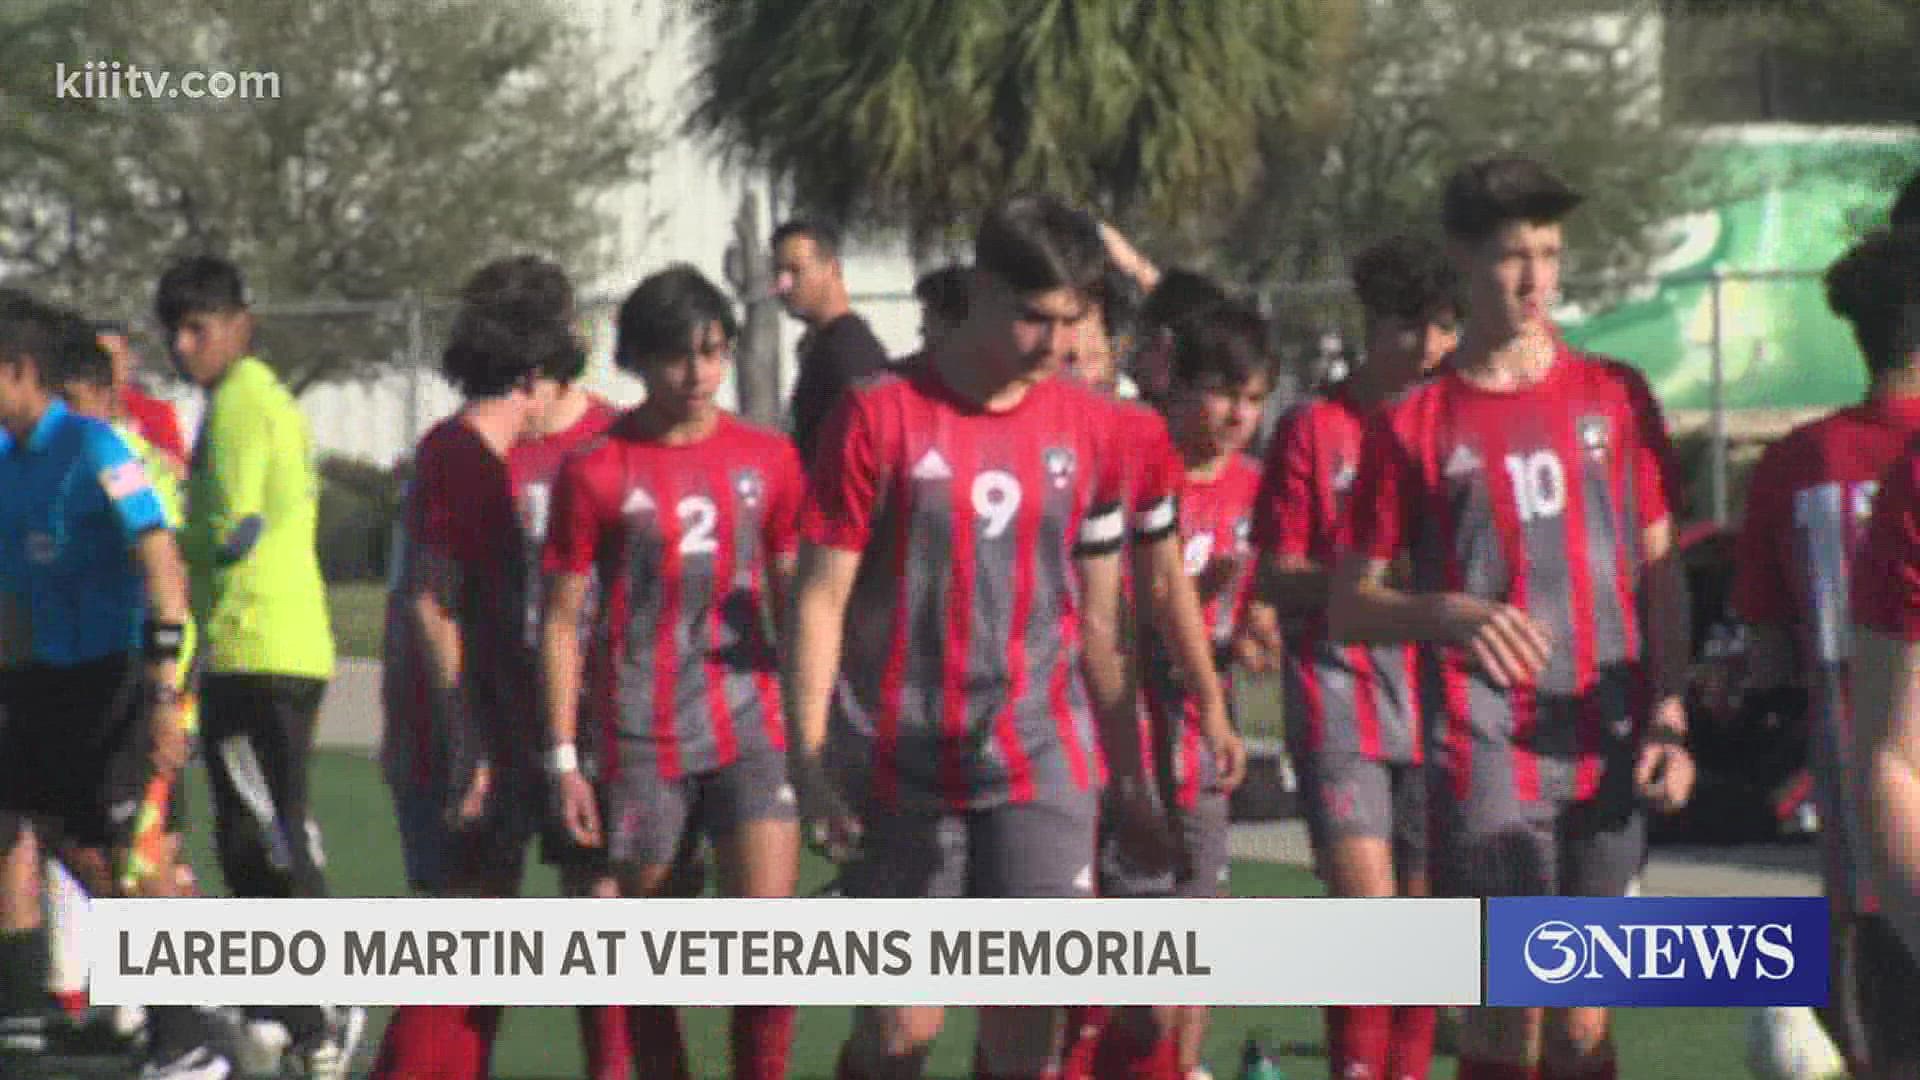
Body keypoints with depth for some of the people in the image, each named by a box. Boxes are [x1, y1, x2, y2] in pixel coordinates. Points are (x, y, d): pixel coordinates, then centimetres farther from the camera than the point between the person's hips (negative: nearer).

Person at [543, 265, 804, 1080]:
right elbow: (562, 621, 0)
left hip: (750, 727, 2)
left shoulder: (768, 460, 6)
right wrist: (564, 759, -4)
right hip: (638, 738, -2)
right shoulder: (596, 473, -2)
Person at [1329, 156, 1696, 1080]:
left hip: (1608, 757, 2)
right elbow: (1348, 608, 5)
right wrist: (1453, 615, -15)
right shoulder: (1413, 425, 2)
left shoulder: (1612, 399, 9)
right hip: (1485, 756, -2)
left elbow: (1660, 573, 13)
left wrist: (1668, 719, 1)